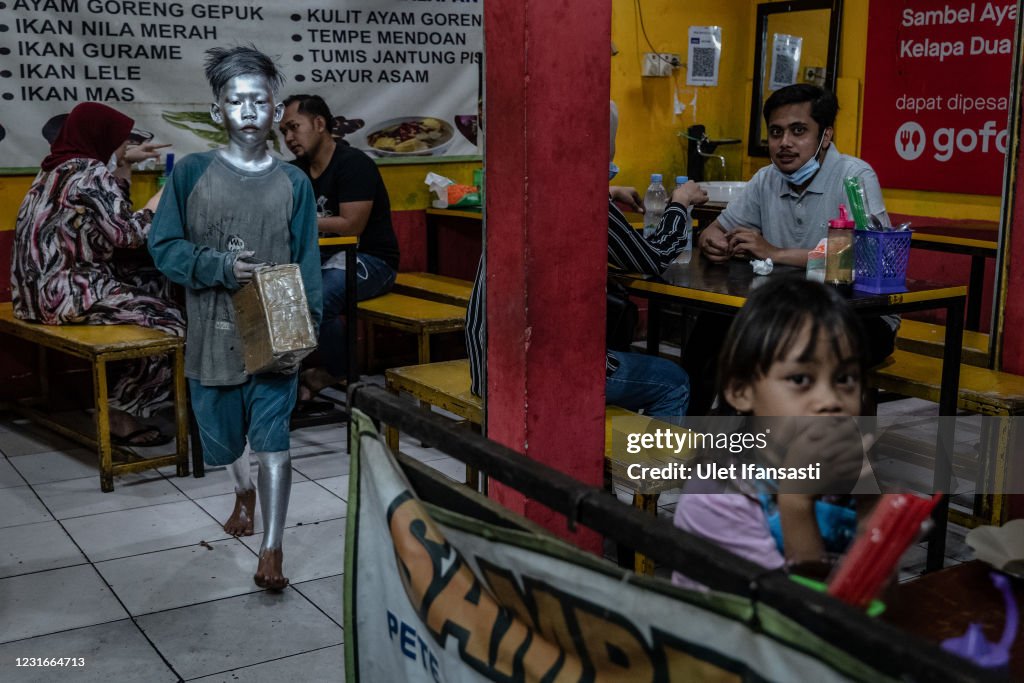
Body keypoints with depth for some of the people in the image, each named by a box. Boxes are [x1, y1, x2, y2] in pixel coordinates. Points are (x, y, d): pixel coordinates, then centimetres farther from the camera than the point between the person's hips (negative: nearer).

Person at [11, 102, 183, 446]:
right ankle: (122, 413, -2)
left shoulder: (58, 167, 13)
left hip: (43, 286, 10)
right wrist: (158, 204, -3)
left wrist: (123, 160, 26)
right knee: (171, 322, -8)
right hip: (69, 293, -10)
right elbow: (126, 234, -19)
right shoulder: (89, 174, -15)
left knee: (158, 285, 16)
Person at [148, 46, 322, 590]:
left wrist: (306, 324, -9)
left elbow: (307, 263, 2)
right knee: (224, 433, 18)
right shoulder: (191, 173, -3)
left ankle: (272, 547, 0)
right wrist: (219, 266, -19)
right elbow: (163, 246, -3)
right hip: (213, 334, 1)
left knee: (272, 438, -6)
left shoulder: (293, 182, -1)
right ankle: (244, 493, 48)